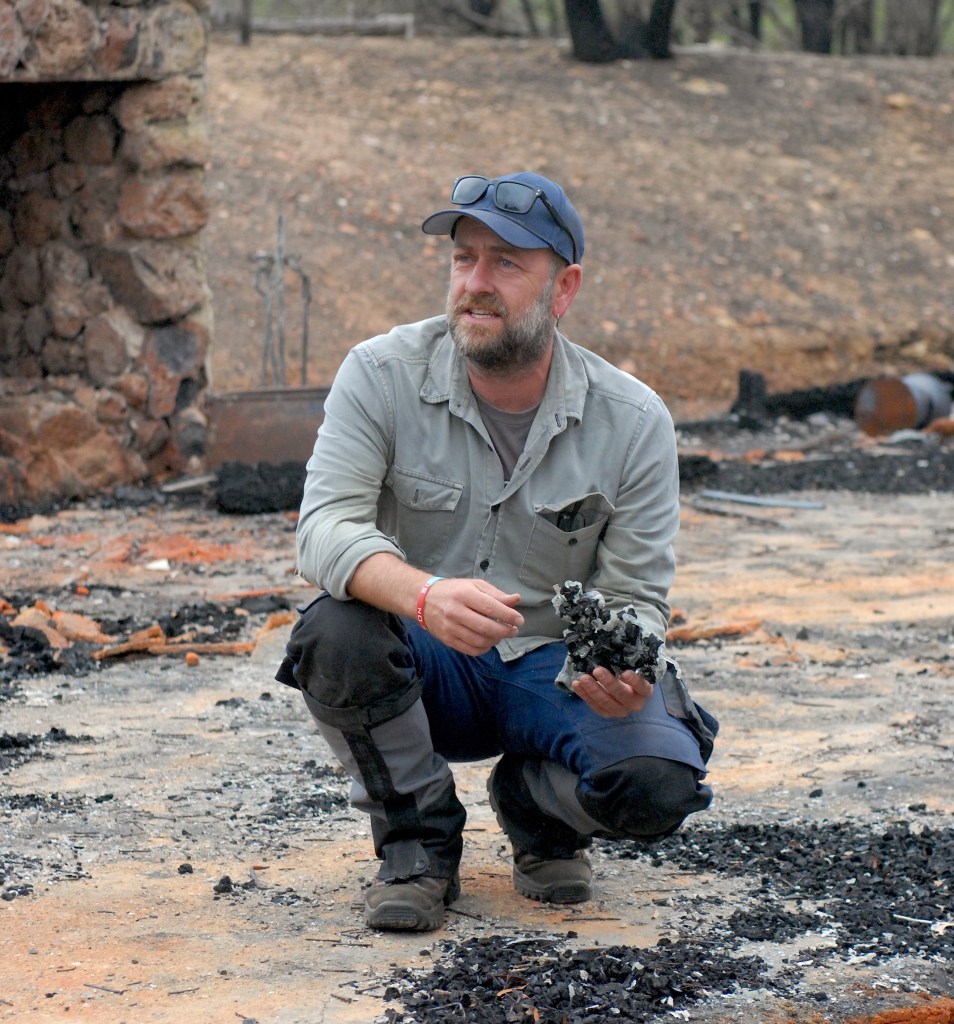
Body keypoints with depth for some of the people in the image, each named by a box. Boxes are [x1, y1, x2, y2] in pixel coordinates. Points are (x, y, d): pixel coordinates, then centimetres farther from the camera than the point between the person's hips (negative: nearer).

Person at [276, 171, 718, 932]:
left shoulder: (634, 421, -9)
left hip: (556, 668, 0)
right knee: (335, 634, -34)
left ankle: (537, 806, 10)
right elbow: (325, 528, -22)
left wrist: (623, 671, -30)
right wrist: (426, 595, -43)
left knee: (659, 783, -29)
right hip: (423, 669, 0)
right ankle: (418, 842, -7)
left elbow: (634, 598, -5)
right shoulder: (382, 376, -12)